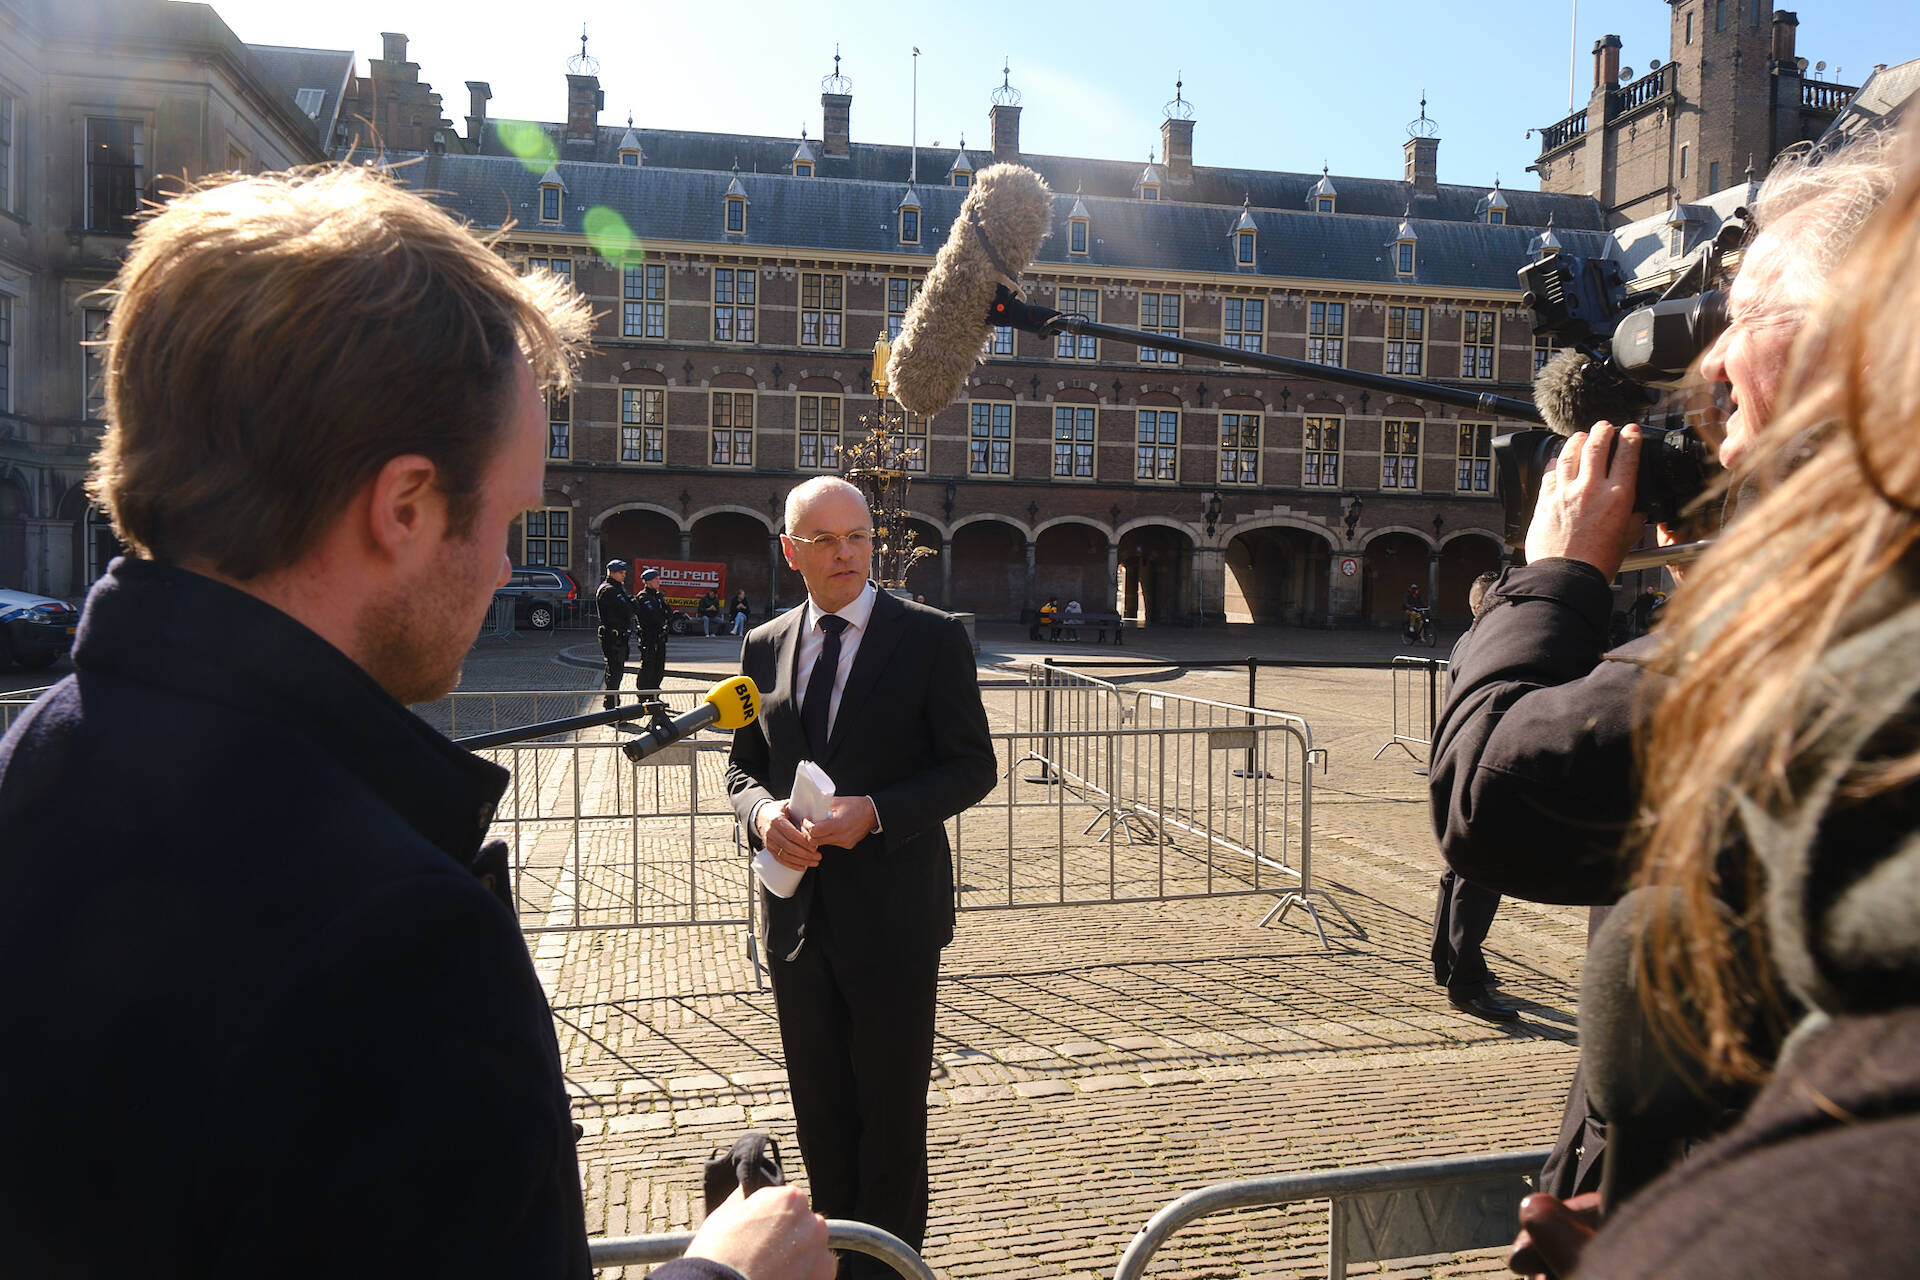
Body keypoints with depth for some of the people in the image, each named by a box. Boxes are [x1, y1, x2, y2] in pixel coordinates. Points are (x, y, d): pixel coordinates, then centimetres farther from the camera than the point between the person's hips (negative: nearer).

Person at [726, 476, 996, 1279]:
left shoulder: (932, 637, -7)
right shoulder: (764, 647, 7)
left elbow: (972, 767, -7)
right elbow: (743, 766, 13)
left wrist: (873, 812, -21)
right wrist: (762, 811, -10)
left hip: (891, 911, -4)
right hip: (798, 907, 4)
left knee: (893, 1108, 9)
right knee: (819, 1107, 17)